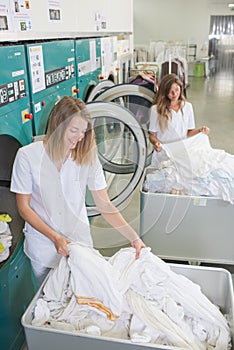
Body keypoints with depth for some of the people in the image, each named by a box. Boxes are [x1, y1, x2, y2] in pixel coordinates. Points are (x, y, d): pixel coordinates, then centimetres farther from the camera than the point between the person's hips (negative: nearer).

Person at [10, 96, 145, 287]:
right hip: (43, 247, -1)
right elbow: (24, 207, -10)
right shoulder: (27, 156, -15)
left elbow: (105, 205, -11)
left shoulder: (88, 156, -11)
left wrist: (134, 238, -21)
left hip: (80, 241, 1)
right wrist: (55, 237, -19)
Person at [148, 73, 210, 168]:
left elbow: (189, 132, 12)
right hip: (162, 157, -2)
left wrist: (200, 130, -7)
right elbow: (152, 135, -1)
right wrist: (155, 142, -21)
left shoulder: (187, 106, 7)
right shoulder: (156, 109, -6)